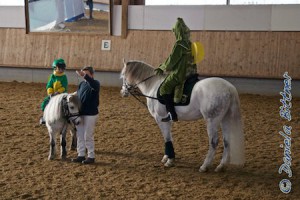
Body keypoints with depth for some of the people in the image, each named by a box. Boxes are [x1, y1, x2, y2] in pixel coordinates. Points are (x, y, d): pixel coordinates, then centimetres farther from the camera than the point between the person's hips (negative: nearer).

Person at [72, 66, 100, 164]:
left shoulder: (95, 83, -11)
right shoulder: (82, 84, 9)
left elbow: (94, 86, -37)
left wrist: (85, 76, -48)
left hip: (91, 114, -7)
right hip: (80, 114, 7)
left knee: (88, 136, -1)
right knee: (80, 136, 11)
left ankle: (91, 156, 10)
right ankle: (81, 155, 21)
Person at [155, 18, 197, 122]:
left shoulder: (179, 44, -18)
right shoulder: (188, 44, 12)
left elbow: (172, 59, -16)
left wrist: (164, 68, 2)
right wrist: (161, 67, 19)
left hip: (179, 73, -10)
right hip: (189, 71, 10)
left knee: (164, 89, -6)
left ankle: (172, 115, -11)